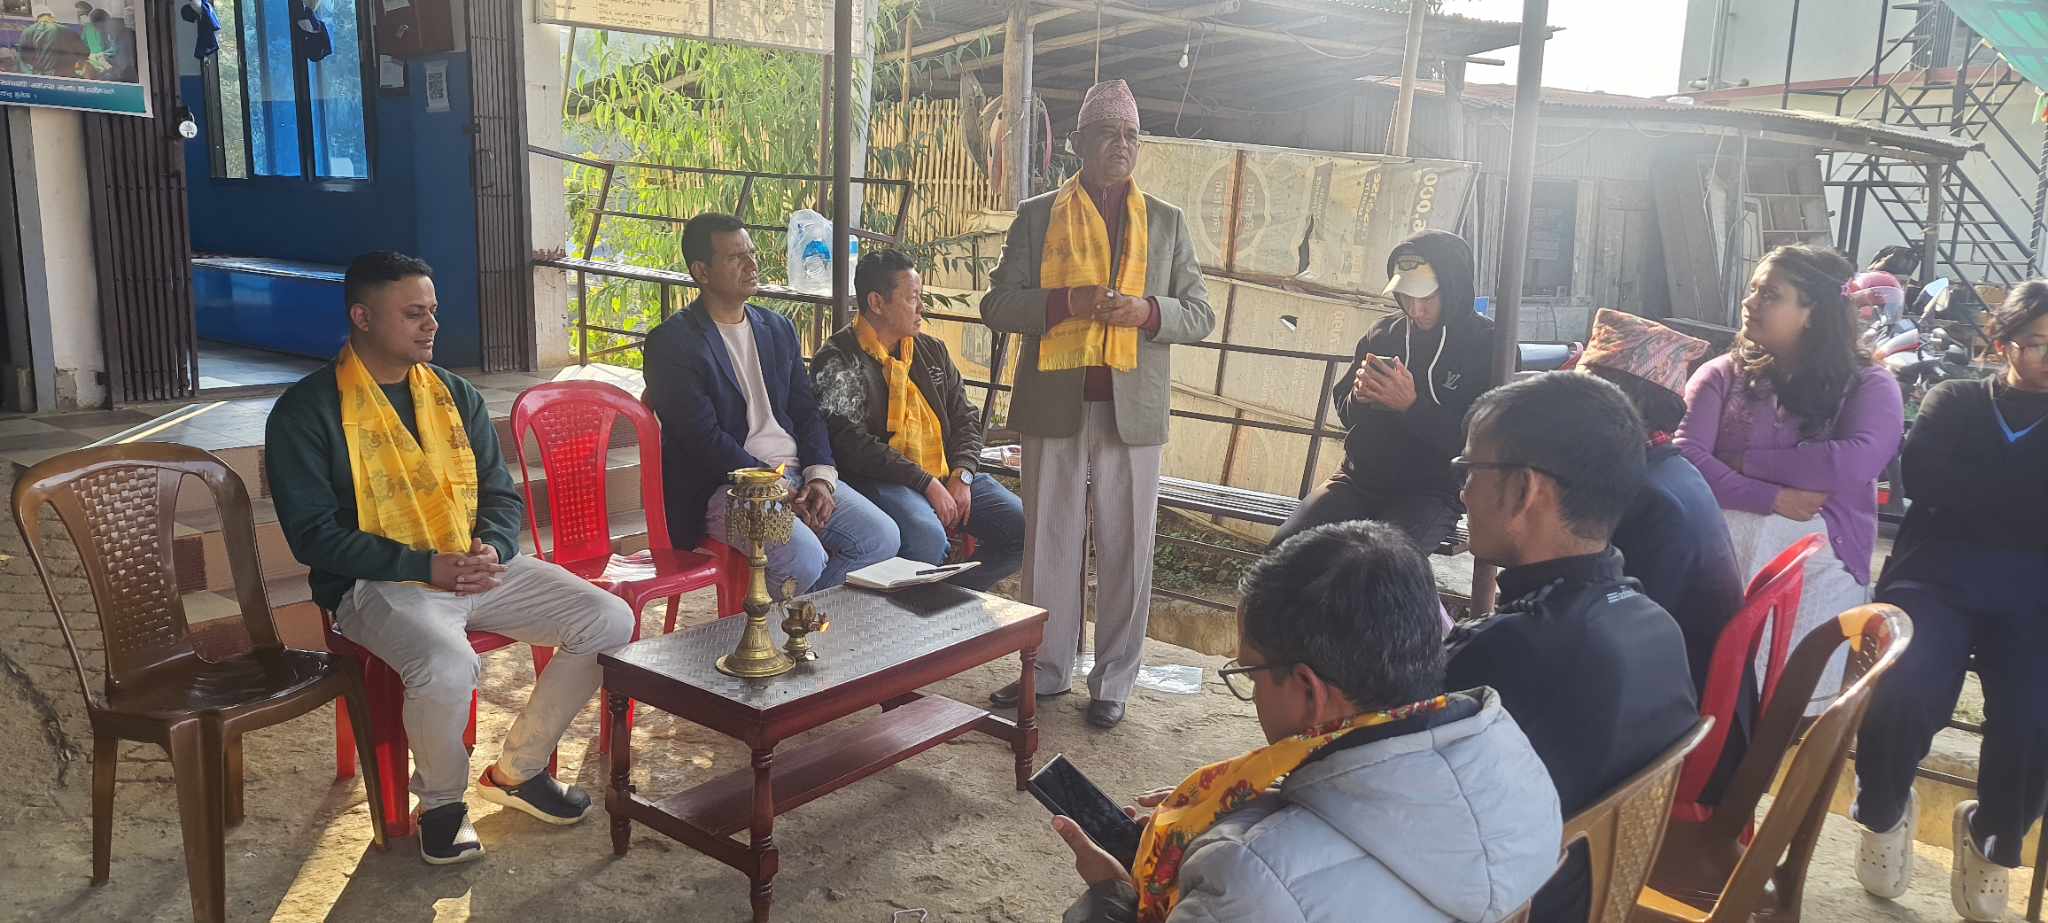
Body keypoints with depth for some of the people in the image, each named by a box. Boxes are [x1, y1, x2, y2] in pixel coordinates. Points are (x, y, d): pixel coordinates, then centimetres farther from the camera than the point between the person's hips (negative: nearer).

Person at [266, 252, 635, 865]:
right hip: (377, 583, -6)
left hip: (477, 569, 6)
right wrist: (426, 567, -20)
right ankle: (442, 801, -4)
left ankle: (517, 769, 9)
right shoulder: (306, 411, -5)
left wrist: (492, 549, -11)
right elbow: (314, 535, -12)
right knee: (447, 664, -37)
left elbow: (502, 493, 13)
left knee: (610, 620, -9)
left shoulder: (454, 393, 12)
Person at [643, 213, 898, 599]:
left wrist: (820, 476, -3)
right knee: (804, 557, -30)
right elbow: (704, 438, -14)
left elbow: (806, 411, 15)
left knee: (882, 537, -11)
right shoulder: (672, 342, -6)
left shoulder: (779, 329, 17)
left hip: (797, 472, 7)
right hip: (725, 487, -7)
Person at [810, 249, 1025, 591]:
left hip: (947, 477, 7)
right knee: (927, 537, -36)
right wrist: (927, 483, -17)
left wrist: (961, 476, -1)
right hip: (880, 482, -7)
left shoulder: (932, 351, 19)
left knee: (1024, 525, -11)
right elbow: (852, 445, -13)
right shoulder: (838, 360, -3)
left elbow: (966, 419, 19)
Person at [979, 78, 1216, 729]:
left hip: (1132, 409, 1)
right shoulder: (1038, 216, 8)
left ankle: (1113, 681, 17)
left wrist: (1147, 310, -12)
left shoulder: (1167, 223, 11)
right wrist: (1066, 302, -15)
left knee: (1126, 548, 5)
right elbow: (997, 305, 2)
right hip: (1054, 404, 0)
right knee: (1049, 542, 7)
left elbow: (1200, 316, 10)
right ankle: (1048, 669, 22)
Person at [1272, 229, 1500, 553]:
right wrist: (1359, 397, -8)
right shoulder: (1384, 334, 10)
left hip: (1432, 492, -4)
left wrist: (1412, 405, -22)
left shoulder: (1490, 346, -5)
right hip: (1361, 478, 5)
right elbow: (1345, 412, 17)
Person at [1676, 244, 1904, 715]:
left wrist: (1745, 462, -6)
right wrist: (1772, 497, -13)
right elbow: (1685, 457, -3)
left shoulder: (1868, 385, 8)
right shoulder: (1723, 375, 11)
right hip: (1721, 544, 1)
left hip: (1817, 557, -1)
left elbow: (1859, 462, -11)